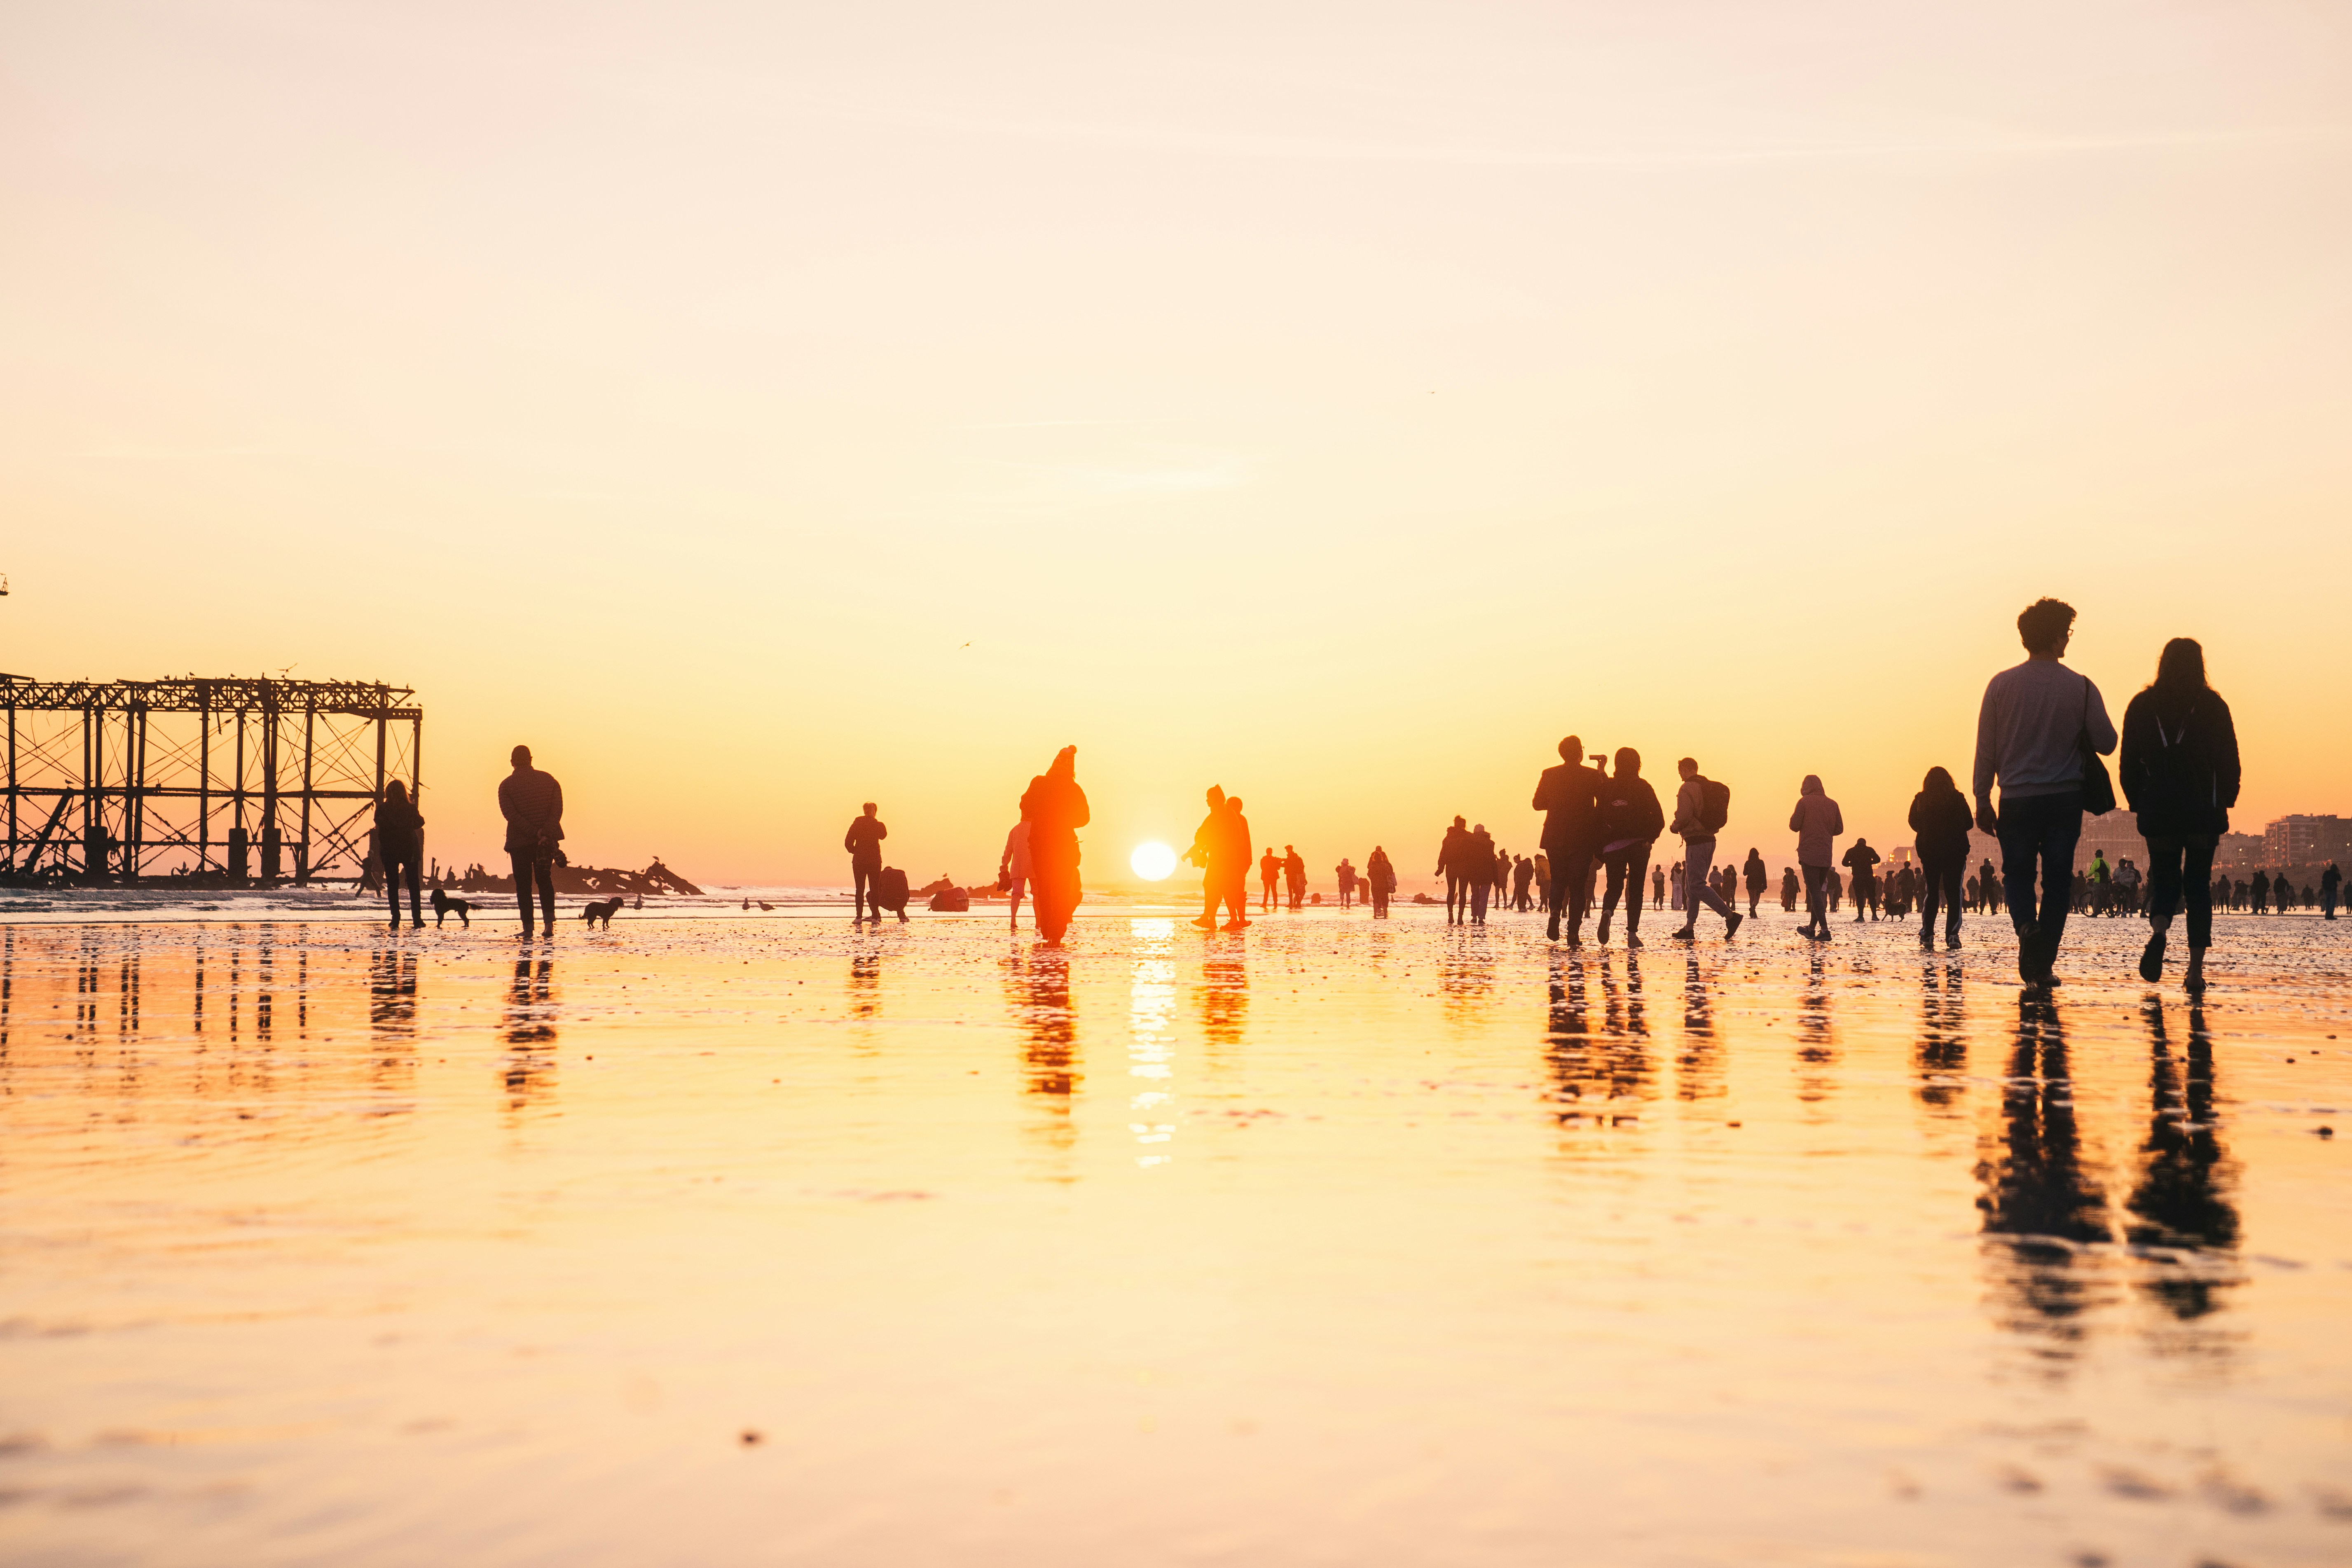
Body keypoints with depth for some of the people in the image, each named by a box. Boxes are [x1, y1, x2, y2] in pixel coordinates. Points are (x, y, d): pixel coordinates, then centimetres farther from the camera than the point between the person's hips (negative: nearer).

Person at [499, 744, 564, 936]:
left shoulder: (506, 785, -2)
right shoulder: (549, 780, 5)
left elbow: (510, 814, -14)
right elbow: (557, 809, -7)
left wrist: (534, 833, -18)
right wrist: (545, 832, -15)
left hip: (519, 841, -2)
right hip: (548, 841, 3)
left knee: (523, 884, 6)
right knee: (544, 880, 15)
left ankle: (528, 926, -1)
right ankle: (549, 921, 0)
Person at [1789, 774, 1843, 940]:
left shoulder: (1804, 802, -5)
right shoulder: (1832, 804, 9)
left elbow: (1794, 826, -7)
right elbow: (1839, 829, 9)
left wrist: (1794, 816, 14)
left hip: (1809, 853, -5)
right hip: (1827, 855, 5)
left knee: (1814, 891, -7)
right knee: (1820, 890, 16)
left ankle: (1824, 930, -17)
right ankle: (1812, 928, 21)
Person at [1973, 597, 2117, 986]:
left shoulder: (2001, 685, -2)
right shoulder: (2081, 687, -5)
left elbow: (1985, 749, -1)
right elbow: (2106, 743, -1)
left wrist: (1983, 801, 6)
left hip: (2017, 799, 0)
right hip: (2065, 799, 0)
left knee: (2018, 875, 14)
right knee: (2056, 881, 8)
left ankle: (2026, 925, -16)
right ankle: (2043, 964, 5)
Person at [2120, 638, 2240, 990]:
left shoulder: (2141, 706, 2)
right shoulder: (2213, 706, -2)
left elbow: (2128, 763, 2)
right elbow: (2230, 762, -2)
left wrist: (2138, 802, 12)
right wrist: (2225, 802, 9)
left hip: (2158, 811, 0)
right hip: (2204, 811, 0)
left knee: (2164, 880, 10)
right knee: (2198, 884, 9)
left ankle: (2158, 931, -24)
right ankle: (2196, 969, 1)